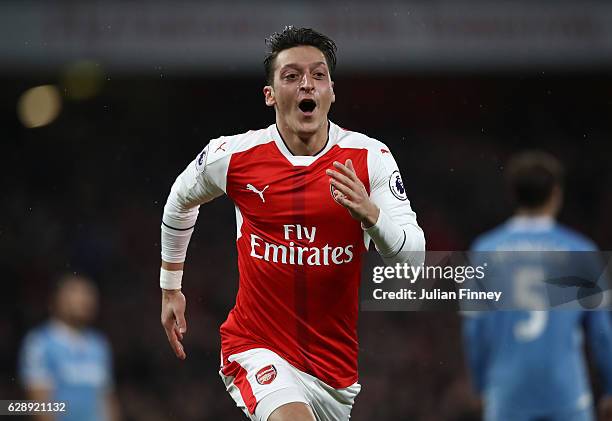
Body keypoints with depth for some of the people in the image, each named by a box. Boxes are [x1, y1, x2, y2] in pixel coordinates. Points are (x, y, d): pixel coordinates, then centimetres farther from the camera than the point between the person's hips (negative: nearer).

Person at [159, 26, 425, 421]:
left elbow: (414, 251, -11)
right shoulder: (232, 156, -6)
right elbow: (180, 201, 16)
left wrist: (371, 214, -31)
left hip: (340, 357, 3)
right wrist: (171, 288, 23)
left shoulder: (369, 158, -6)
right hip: (257, 346, -3)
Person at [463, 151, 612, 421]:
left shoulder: (485, 250, 1)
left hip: (507, 395, 1)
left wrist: (483, 388, 14)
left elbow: (475, 329, 2)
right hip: (565, 391, -1)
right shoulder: (580, 251, -1)